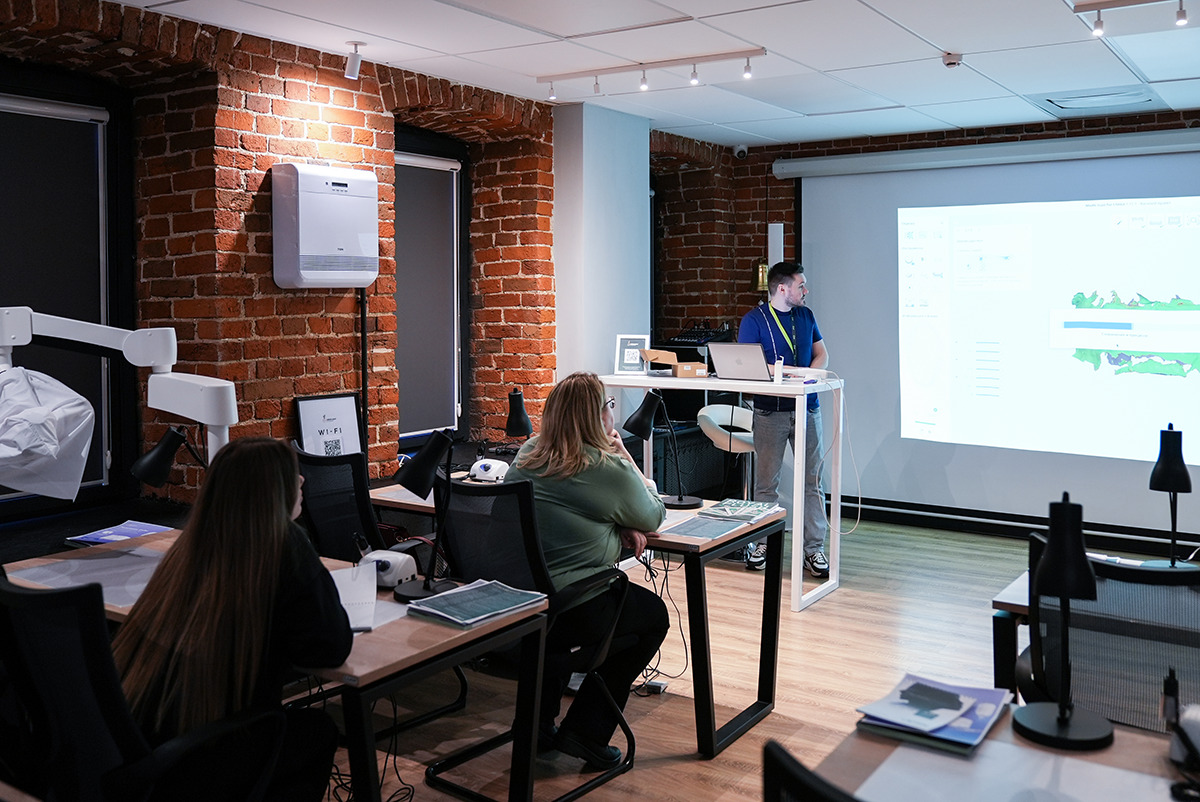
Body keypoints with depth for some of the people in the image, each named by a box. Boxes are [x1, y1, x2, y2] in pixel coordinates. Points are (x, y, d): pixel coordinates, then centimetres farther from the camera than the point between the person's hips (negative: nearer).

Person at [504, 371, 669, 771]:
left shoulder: (526, 455, 6)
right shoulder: (608, 467, -15)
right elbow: (653, 516, 2)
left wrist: (621, 524, 6)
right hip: (573, 610, -7)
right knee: (654, 615, 20)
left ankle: (538, 719, 37)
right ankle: (585, 731, 18)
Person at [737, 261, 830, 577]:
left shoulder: (806, 315, 13)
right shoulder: (754, 320, -3)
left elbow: (821, 354, 16)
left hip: (807, 407, 4)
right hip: (771, 411, -4)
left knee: (812, 481, 3)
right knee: (766, 482, 3)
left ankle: (814, 549, 8)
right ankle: (762, 544, 15)